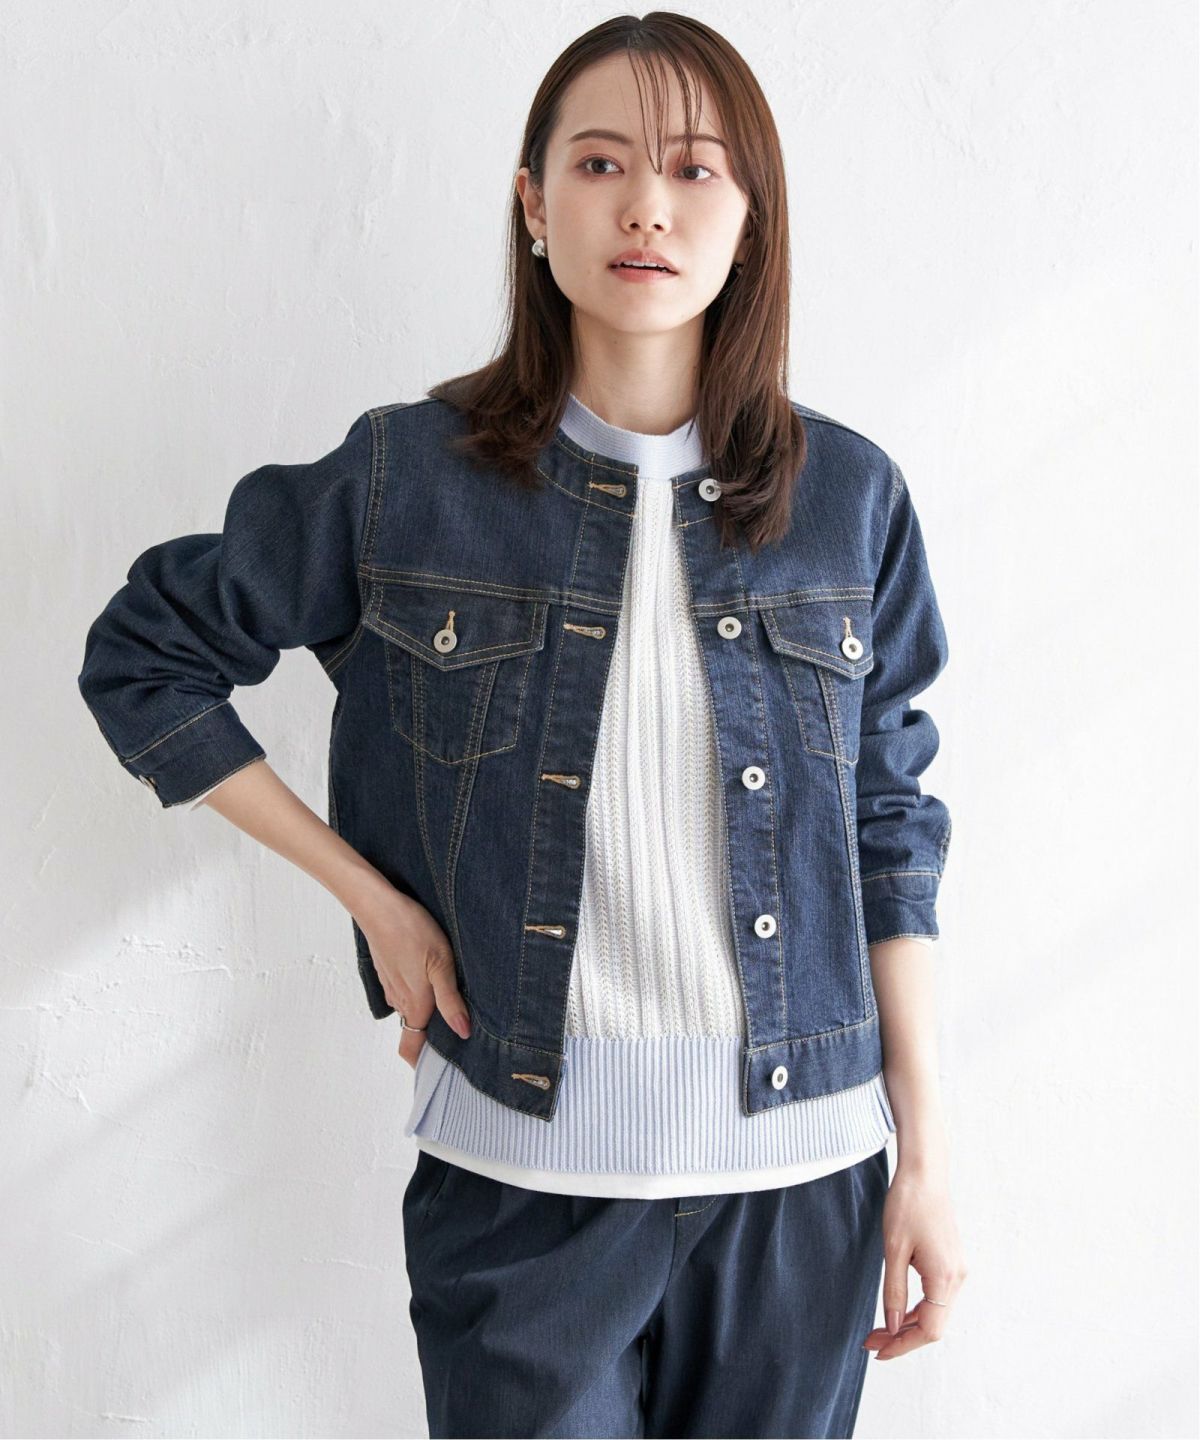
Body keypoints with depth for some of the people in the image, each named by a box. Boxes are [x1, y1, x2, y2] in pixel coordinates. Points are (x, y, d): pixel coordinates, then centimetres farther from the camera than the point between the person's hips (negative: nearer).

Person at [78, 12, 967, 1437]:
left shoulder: (848, 495, 0)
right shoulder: (407, 479, -5)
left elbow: (887, 838, 4)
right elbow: (142, 658, 5)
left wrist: (925, 1159, 3)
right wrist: (370, 895, -2)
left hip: (798, 1164, 2)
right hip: (522, 1160, -1)